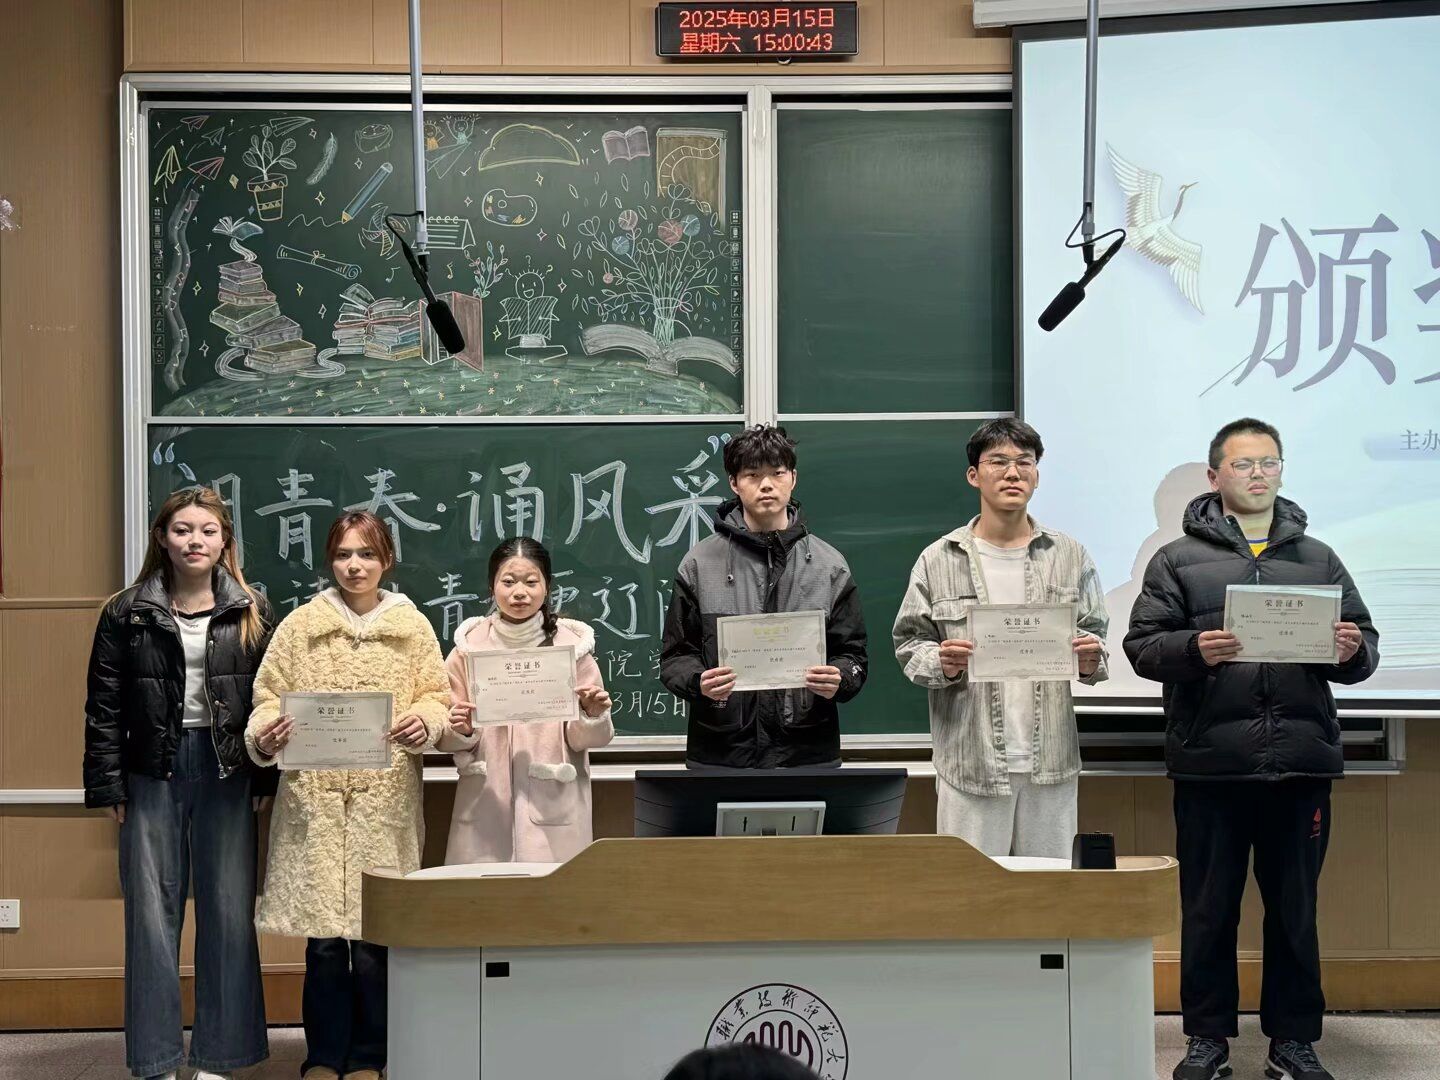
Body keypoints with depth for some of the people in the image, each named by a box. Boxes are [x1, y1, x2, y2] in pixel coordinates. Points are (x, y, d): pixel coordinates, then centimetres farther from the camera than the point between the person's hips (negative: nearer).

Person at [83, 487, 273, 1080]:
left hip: (226, 772, 0)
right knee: (151, 914, 3)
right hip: (152, 774, 0)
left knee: (230, 913, 3)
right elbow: (104, 707, 2)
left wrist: (265, 778, -3)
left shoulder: (250, 612, 4)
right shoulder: (126, 613, 3)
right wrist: (108, 785, -4)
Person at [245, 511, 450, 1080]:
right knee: (323, 936, 0)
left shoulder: (412, 626, 9)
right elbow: (270, 695, 5)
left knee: (375, 935, -1)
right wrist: (263, 736, -15)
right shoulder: (300, 624, 7)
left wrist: (424, 722, -13)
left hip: (387, 800, 0)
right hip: (315, 798, 0)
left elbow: (437, 695, 8)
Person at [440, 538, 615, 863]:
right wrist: (461, 731, -12)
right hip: (484, 809, 1)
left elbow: (582, 740, 5)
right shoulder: (469, 646, 5)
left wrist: (593, 717, -14)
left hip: (553, 809, -1)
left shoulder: (571, 645, 2)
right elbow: (446, 739, 8)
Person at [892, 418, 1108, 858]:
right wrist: (940, 664, -16)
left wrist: (1092, 660, -10)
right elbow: (909, 642, 5)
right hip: (970, 762, -2)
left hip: (1051, 762, 2)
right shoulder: (938, 560, 3)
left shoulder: (1069, 557, 9)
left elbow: (1095, 634, 12)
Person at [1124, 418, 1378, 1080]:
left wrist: (1352, 651, -12)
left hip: (1302, 764, 2)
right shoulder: (1179, 559, 5)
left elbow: (1364, 648, 11)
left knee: (1295, 910, 10)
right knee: (1208, 908, 7)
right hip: (1210, 764, -2)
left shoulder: (1318, 559, 13)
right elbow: (1142, 645, -2)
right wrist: (1194, 649, -21)